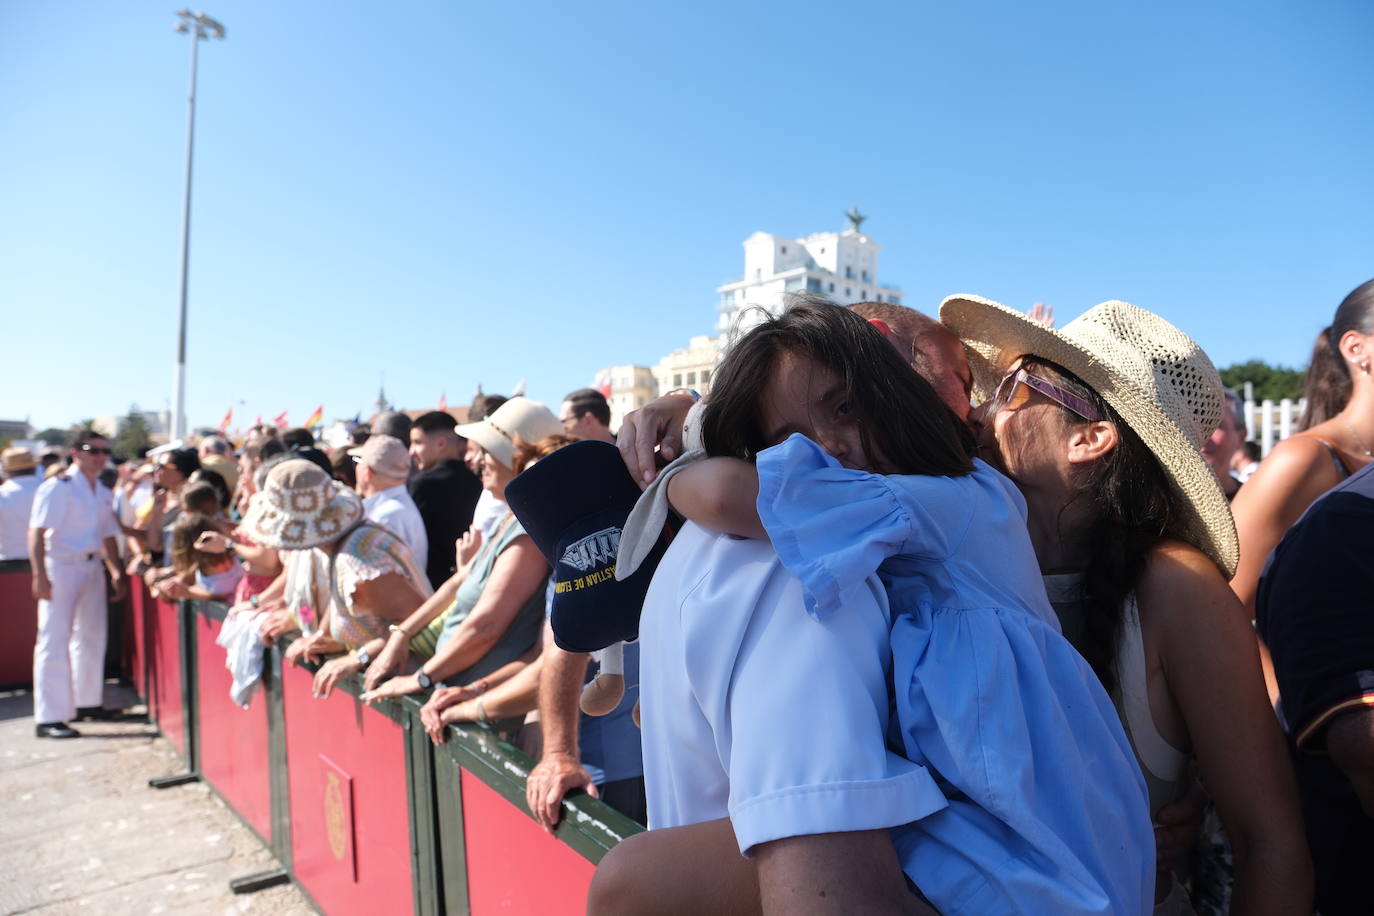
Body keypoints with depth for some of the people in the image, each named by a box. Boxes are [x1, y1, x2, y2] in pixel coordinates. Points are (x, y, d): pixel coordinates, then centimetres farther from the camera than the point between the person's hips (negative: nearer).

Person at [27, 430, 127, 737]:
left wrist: (116, 571, 11)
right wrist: (40, 574, -24)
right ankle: (49, 718, -1)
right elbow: (37, 532, -17)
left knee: (91, 637, 15)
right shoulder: (58, 487, -10)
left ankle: (88, 702, 29)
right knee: (54, 641, -5)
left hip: (92, 567, 8)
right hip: (61, 566, -8)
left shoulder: (103, 493, 13)